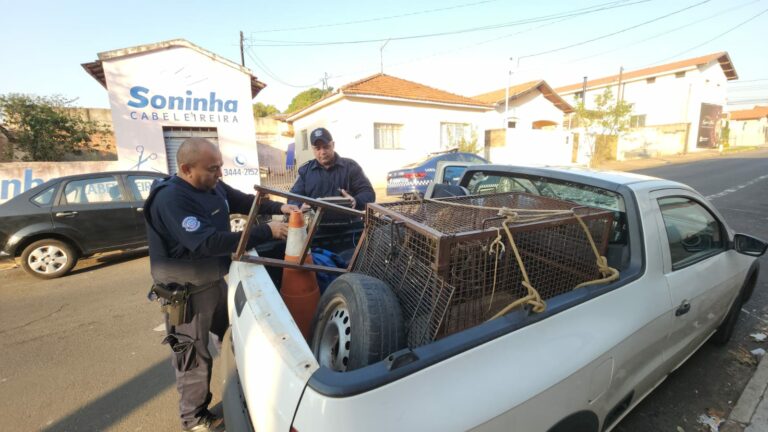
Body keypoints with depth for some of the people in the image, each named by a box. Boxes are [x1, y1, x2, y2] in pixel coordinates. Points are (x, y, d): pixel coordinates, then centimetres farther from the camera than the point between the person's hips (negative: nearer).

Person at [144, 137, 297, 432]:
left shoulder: (213, 186, -3)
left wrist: (279, 208, -7)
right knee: (195, 357, 8)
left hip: (215, 280, 9)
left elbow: (244, 201, 10)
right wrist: (267, 232, -36)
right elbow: (208, 243, -37)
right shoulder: (171, 199, -29)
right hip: (187, 292, -9)